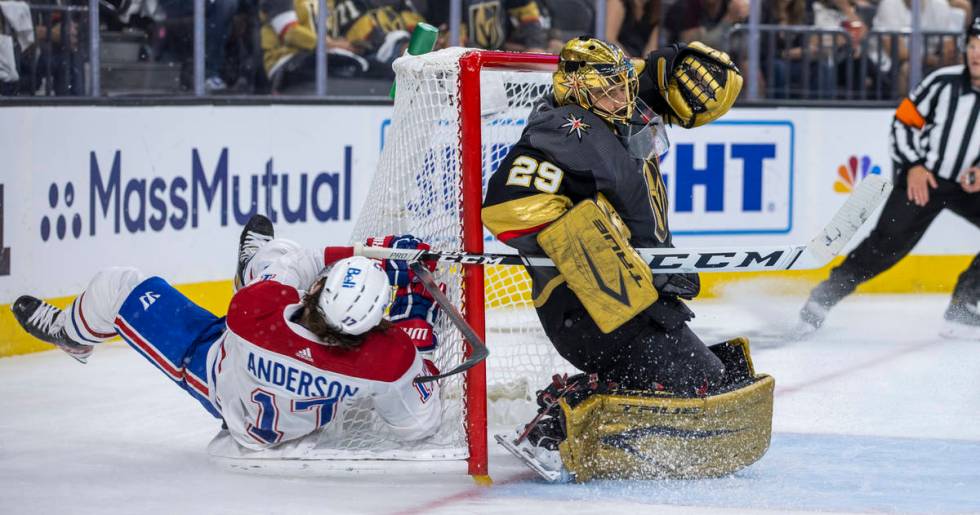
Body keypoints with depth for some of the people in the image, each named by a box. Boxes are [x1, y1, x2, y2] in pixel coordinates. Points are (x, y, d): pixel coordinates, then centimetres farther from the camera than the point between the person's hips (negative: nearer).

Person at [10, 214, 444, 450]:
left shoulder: (255, 309, -44)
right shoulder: (387, 361, -42)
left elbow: (294, 262, -21)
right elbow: (417, 423, -22)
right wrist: (418, 330, -18)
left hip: (212, 377, -3)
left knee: (115, 288, 11)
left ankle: (73, 334, 45)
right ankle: (256, 256, 52)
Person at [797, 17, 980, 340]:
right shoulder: (944, 82, -11)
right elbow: (903, 123, -2)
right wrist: (913, 166, -12)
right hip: (923, 177, -3)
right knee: (887, 244, -16)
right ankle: (823, 299, -6)